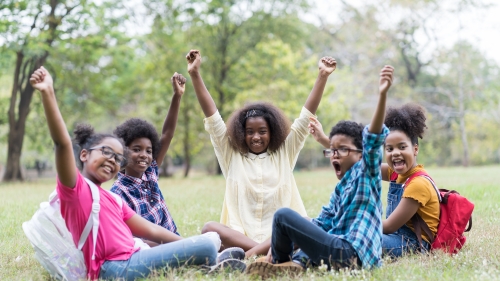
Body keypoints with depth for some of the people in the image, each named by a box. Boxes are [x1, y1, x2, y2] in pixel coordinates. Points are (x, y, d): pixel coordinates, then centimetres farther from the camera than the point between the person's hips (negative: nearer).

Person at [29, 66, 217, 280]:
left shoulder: (111, 199, 26)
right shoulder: (75, 188, 1)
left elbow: (150, 230, 25)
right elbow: (62, 142, -15)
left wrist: (188, 246, 19)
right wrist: (48, 93, -27)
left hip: (130, 261, 9)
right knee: (204, 247, -14)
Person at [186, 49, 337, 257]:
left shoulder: (284, 153, 15)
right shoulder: (231, 155, 14)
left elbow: (307, 115, 9)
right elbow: (212, 116, 9)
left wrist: (322, 76, 0)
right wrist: (195, 74, 2)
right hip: (240, 236, 0)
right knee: (210, 228, -31)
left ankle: (249, 254, -39)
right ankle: (265, 253, -41)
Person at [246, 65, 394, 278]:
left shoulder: (366, 172, -1)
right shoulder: (339, 190, 23)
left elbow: (373, 139, -17)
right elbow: (321, 223, 22)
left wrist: (382, 95, -32)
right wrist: (280, 243, 11)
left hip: (351, 253, -10)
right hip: (340, 250, 10)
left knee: (283, 215, -12)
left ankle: (280, 263, 9)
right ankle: (296, 263, -1)